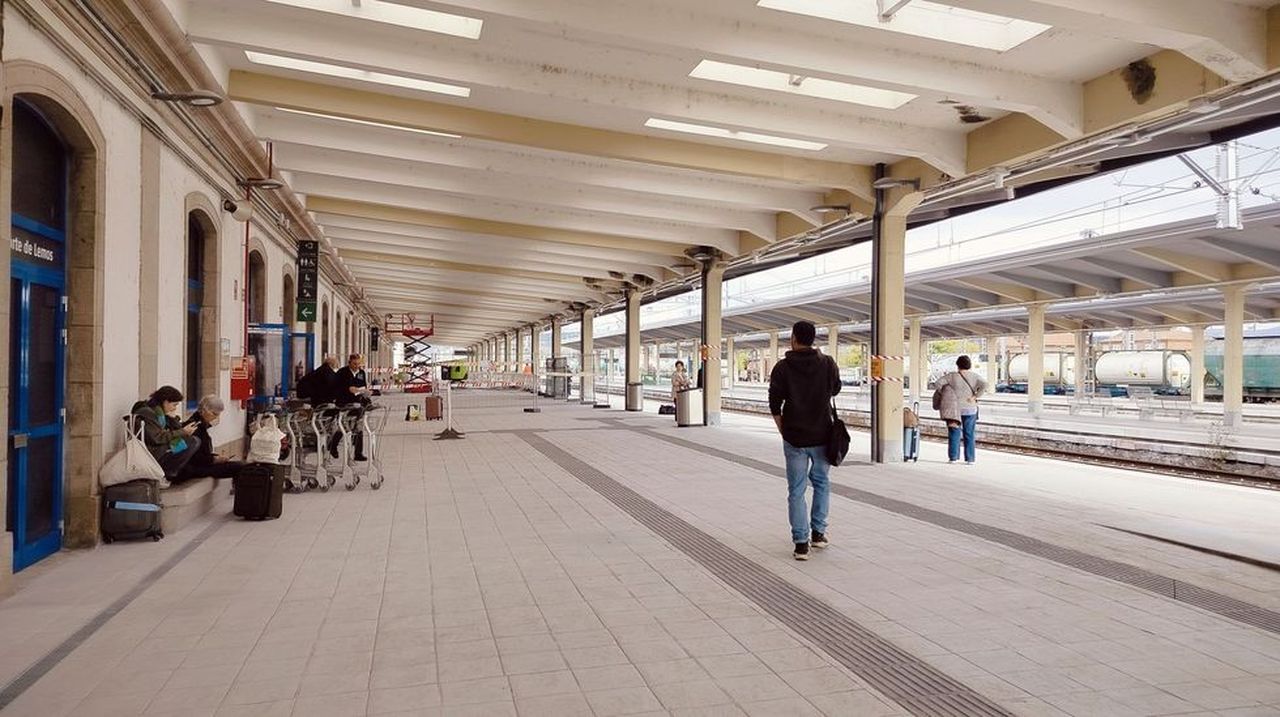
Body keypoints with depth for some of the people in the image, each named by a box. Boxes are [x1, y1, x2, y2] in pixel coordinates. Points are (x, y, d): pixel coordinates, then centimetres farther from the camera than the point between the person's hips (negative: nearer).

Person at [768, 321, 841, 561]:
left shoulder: (783, 367, -8)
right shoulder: (827, 363, -4)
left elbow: (774, 405, -7)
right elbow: (835, 389, 14)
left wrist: (784, 431, 6)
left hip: (794, 438, -2)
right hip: (822, 436, 2)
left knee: (796, 490, 6)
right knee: (821, 483, 21)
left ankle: (801, 543, 6)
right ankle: (818, 532, 24)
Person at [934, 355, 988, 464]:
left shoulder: (952, 376, -4)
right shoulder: (975, 377, 0)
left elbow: (939, 383, -12)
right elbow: (984, 385, -14)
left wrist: (943, 395, 0)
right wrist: (975, 396, -11)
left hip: (954, 409, -1)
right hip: (970, 409, 1)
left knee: (954, 433, 6)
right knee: (969, 434, 8)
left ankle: (954, 457, 4)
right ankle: (970, 459, 9)